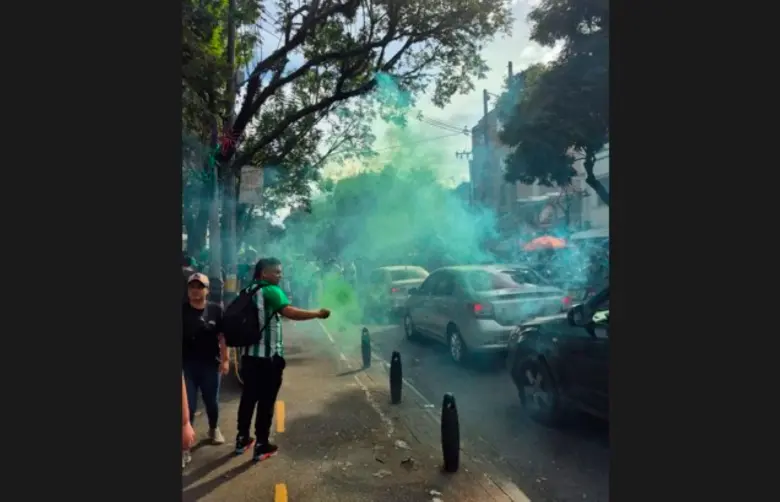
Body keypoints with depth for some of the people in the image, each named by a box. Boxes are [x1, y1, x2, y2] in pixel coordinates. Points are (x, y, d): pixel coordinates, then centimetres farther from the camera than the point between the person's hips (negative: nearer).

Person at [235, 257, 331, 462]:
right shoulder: (271, 291, -14)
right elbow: (290, 312, -28)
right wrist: (318, 313, -22)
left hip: (248, 353, 8)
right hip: (268, 355, -8)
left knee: (248, 397, 17)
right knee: (266, 400, 2)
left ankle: (242, 439, 28)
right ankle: (261, 446, 9)